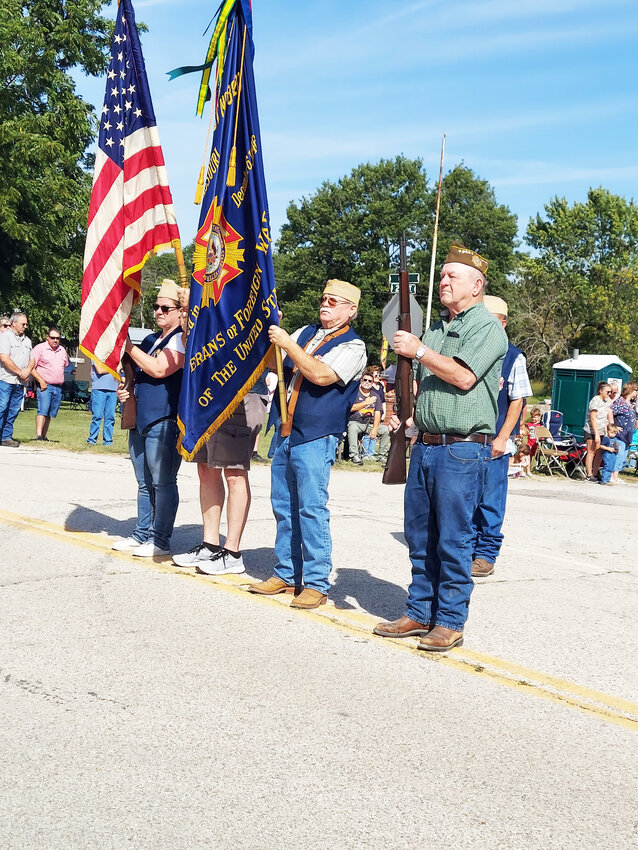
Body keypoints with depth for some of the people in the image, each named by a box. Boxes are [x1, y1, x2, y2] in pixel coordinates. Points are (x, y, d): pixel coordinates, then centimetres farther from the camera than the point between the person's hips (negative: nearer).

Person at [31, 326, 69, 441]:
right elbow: (31, 367, -8)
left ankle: (44, 435, 11)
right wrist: (41, 381, -14)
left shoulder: (62, 350, 15)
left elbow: (66, 366, 28)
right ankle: (38, 435, -21)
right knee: (42, 410, -15)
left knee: (51, 414, 6)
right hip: (44, 386, -6)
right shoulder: (40, 348, -3)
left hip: (58, 387, 6)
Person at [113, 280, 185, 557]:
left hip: (164, 422, -9)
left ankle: (160, 540, 0)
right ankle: (142, 534, 21)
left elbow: (159, 370, -19)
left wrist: (129, 347, -12)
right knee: (144, 483, 14)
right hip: (140, 420, 9)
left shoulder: (182, 339, -7)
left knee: (163, 483, -5)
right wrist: (126, 390, 10)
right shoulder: (150, 340, 20)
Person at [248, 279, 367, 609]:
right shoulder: (305, 333, 17)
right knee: (283, 506, 11)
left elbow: (321, 375, -19)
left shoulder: (353, 346, -5)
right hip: (285, 434, 7)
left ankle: (316, 583, -3)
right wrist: (271, 335, 2)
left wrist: (287, 344, -16)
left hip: (316, 439, -7)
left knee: (311, 508, -9)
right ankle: (286, 575, 21)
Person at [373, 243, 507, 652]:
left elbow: (464, 376, -18)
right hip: (426, 445, 8)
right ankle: (421, 612, 21)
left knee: (452, 538, -4)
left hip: (463, 449, -8)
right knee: (420, 536, 11)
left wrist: (418, 350, -11)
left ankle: (451, 622, 5)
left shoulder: (487, 327, -5)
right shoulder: (436, 330, 20)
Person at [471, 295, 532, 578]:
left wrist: (502, 439, -9)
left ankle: (486, 555, 8)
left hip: (495, 442, -4)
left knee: (490, 499, 0)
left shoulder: (514, 358, -1)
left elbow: (517, 402, -3)